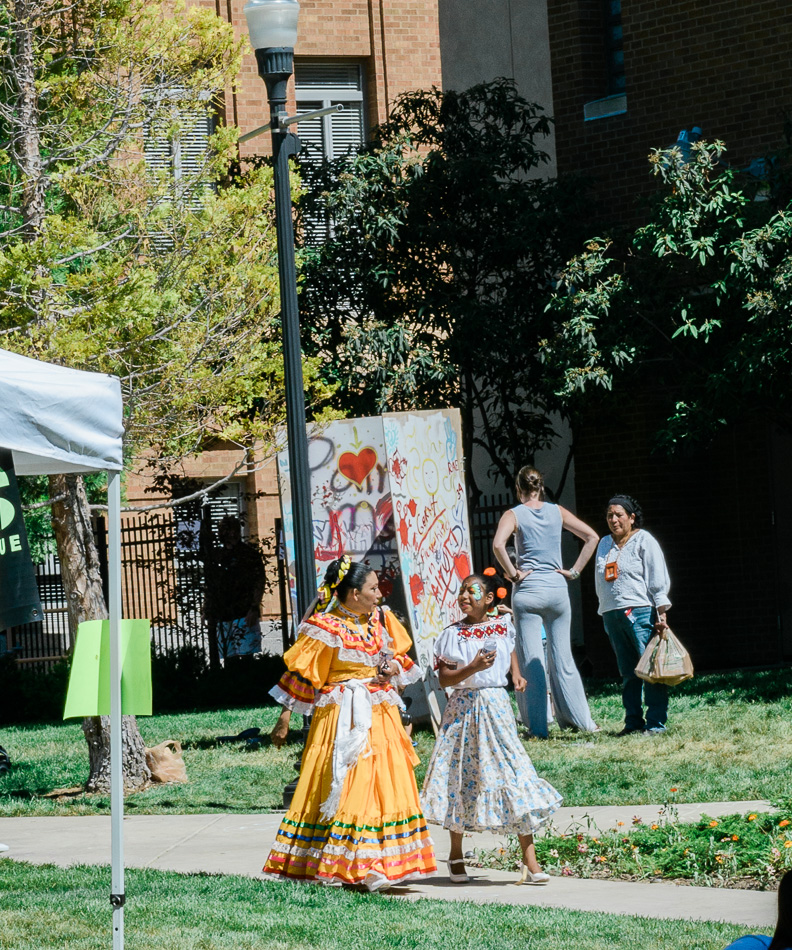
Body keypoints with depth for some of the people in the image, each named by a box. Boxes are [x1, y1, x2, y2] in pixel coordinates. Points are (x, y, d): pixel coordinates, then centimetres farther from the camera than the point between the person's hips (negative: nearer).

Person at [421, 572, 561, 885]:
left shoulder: (503, 625, 5)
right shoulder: (453, 634, -4)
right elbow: (444, 679, -10)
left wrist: (516, 674, 13)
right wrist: (472, 668, -24)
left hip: (496, 706, 2)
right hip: (465, 708, -2)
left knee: (514, 775, -6)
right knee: (462, 777, 6)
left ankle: (530, 862, -6)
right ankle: (456, 854, 25)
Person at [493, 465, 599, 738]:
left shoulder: (514, 515, -4)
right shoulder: (557, 512, 6)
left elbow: (498, 544, -22)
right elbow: (592, 537, 4)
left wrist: (513, 573, -10)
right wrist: (574, 571, 5)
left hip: (528, 591, -3)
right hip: (558, 590, 3)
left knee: (531, 660, 0)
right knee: (562, 658, 12)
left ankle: (538, 727, 0)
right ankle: (580, 718, 12)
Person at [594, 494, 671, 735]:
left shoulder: (643, 541, 1)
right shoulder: (605, 544, 18)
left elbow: (658, 579, -3)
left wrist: (661, 613, -10)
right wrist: (605, 613, 19)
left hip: (641, 613, -6)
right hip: (612, 614, 6)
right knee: (627, 672, 5)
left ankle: (656, 723, -7)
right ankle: (633, 722, 8)